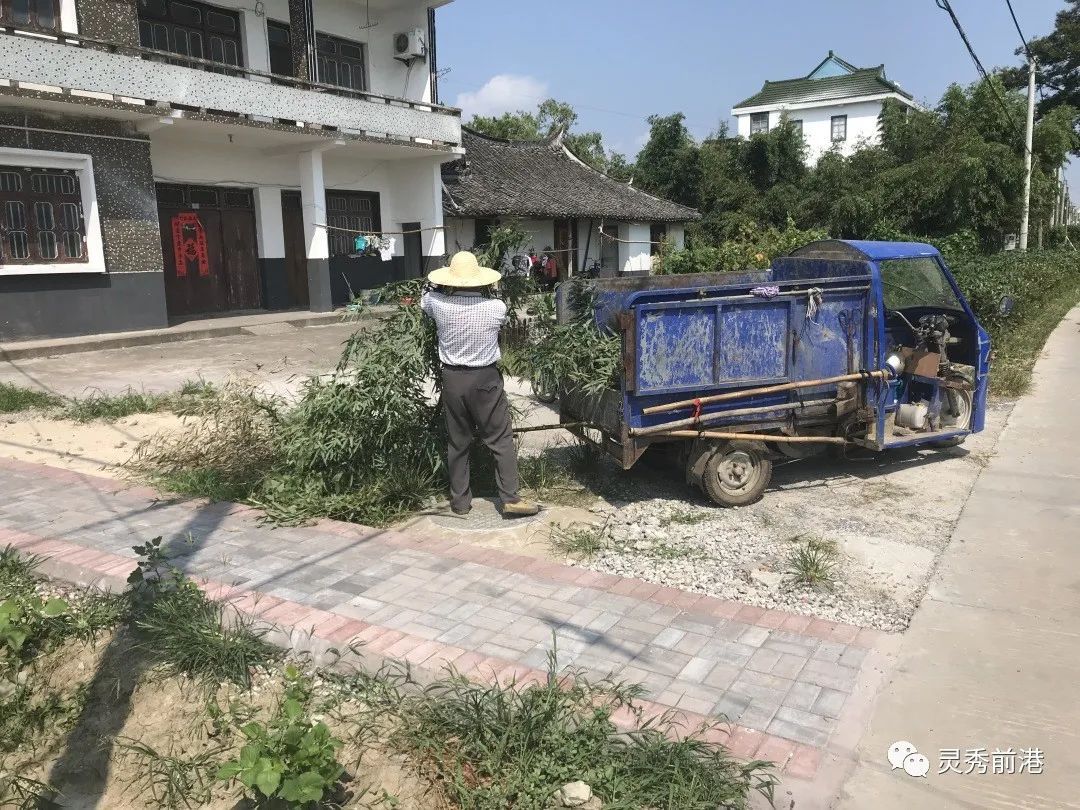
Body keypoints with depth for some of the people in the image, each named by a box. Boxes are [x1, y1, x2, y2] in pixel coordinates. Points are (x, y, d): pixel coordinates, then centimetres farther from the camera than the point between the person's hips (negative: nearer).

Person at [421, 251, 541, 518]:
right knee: (501, 440, 6)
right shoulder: (496, 308, -13)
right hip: (486, 379, -2)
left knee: (457, 443, 13)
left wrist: (446, 287, 26)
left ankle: (460, 501, 21)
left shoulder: (437, 304, -10)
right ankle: (510, 498, 5)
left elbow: (424, 300, 14)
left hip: (452, 379, 2)